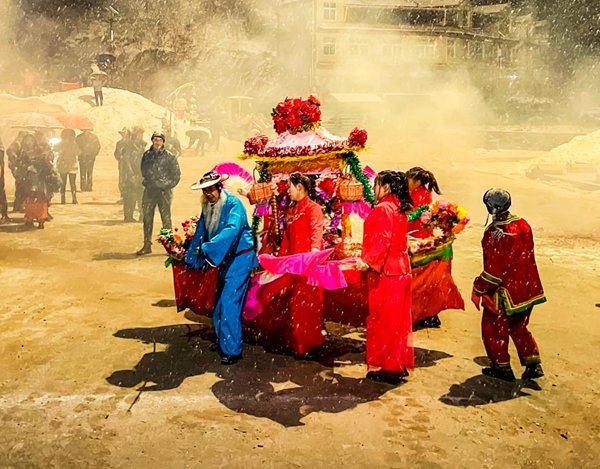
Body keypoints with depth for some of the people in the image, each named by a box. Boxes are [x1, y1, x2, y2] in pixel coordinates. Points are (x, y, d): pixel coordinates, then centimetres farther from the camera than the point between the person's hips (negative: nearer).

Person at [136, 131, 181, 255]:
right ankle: (147, 245, 14)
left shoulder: (169, 156, -3)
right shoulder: (147, 155, 7)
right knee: (147, 218, 6)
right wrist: (147, 182, 11)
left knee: (166, 219, -3)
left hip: (164, 191, -4)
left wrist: (168, 186, -4)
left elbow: (176, 174, 0)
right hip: (149, 190, 4)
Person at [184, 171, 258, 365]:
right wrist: (193, 259, 15)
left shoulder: (234, 204, -17)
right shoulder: (207, 207, 6)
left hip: (240, 258, -8)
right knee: (220, 301, 14)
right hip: (224, 259, 8)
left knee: (229, 303, -11)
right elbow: (200, 233, 14)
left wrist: (208, 248, -35)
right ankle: (222, 340, 32)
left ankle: (232, 350, -3)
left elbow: (232, 229, -31)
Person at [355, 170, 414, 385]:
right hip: (400, 269, 9)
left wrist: (369, 261, -28)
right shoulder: (399, 210, 15)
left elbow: (383, 240, -24)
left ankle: (383, 366, 5)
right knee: (397, 319, 13)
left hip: (384, 272, -9)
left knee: (382, 319, -2)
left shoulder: (383, 209, -13)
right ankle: (398, 364, 21)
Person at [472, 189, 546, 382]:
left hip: (505, 292, -7)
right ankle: (533, 364, 22)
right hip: (527, 288, 7)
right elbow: (526, 256, 12)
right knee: (519, 327, 23)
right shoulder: (523, 225, 0)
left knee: (493, 328, 11)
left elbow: (493, 268, -23)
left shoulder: (495, 233, -23)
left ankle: (502, 367, 19)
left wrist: (478, 289, -12)